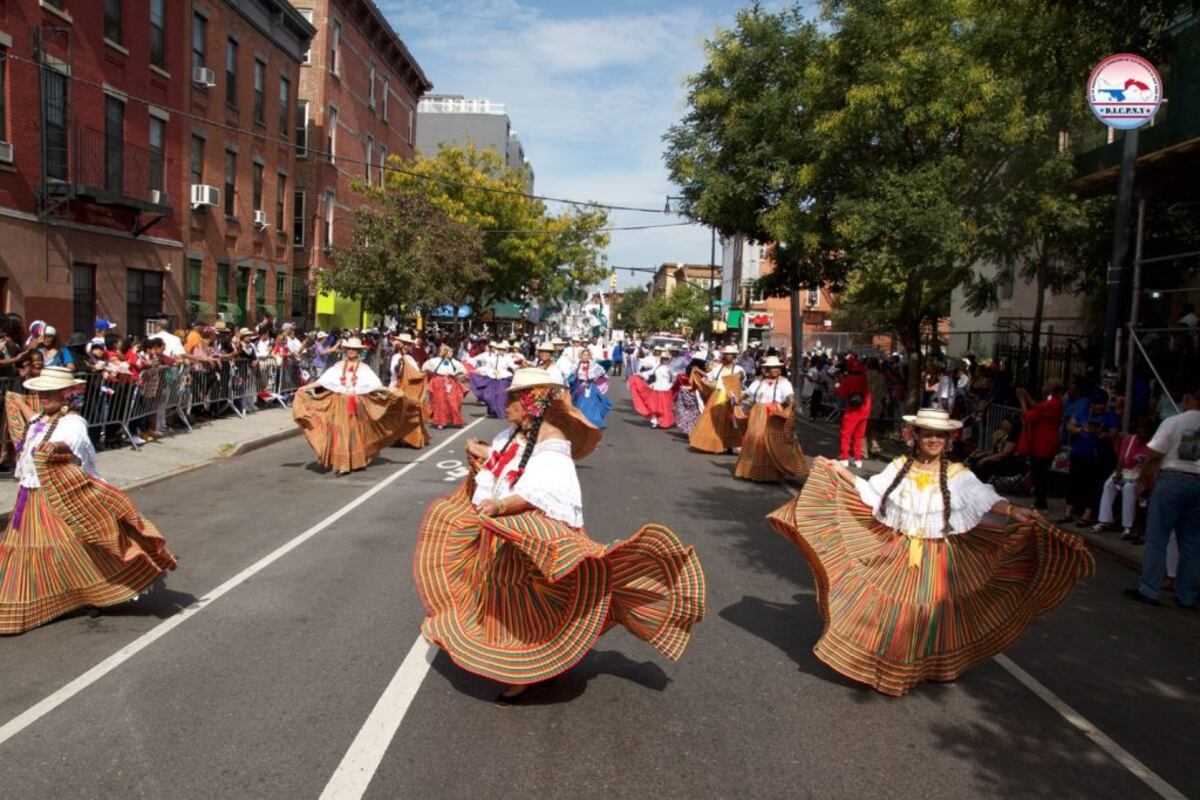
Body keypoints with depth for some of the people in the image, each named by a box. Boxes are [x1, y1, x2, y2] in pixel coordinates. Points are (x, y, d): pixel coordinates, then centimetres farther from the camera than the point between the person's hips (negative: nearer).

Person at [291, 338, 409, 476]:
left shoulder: (363, 368, 3)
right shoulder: (338, 366, 7)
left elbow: (376, 384, -5)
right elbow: (323, 380, 7)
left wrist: (392, 392, -17)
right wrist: (305, 387, 3)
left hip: (356, 404, -1)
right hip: (340, 403, 1)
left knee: (356, 433, 2)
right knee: (340, 433, -3)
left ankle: (357, 462, 10)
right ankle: (341, 464, 0)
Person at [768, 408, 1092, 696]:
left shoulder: (957, 475, -7)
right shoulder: (899, 467, 1)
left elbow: (986, 500, -18)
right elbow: (871, 494, 5)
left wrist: (1013, 511, -35)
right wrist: (841, 473, -1)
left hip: (938, 560, -2)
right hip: (896, 553, 2)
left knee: (930, 613, 7)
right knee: (888, 608, 7)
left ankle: (925, 667, 29)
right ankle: (881, 664, 27)